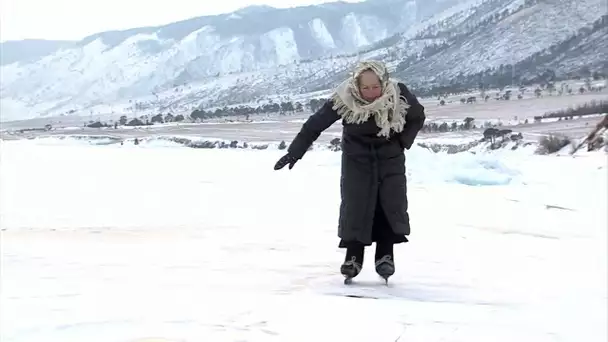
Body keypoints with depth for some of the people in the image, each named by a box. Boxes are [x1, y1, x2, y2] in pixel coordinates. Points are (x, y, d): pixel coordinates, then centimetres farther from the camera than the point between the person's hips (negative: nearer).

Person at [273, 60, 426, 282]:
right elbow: (316, 123, -16)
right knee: (354, 203, -9)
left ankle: (385, 256, 2)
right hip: (356, 158, -1)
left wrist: (402, 141, -8)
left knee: (392, 203, -7)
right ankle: (353, 256, 1)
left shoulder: (399, 95, -20)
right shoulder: (344, 99, -23)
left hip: (390, 158, 1)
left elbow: (418, 117, 1)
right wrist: (294, 152, -15)